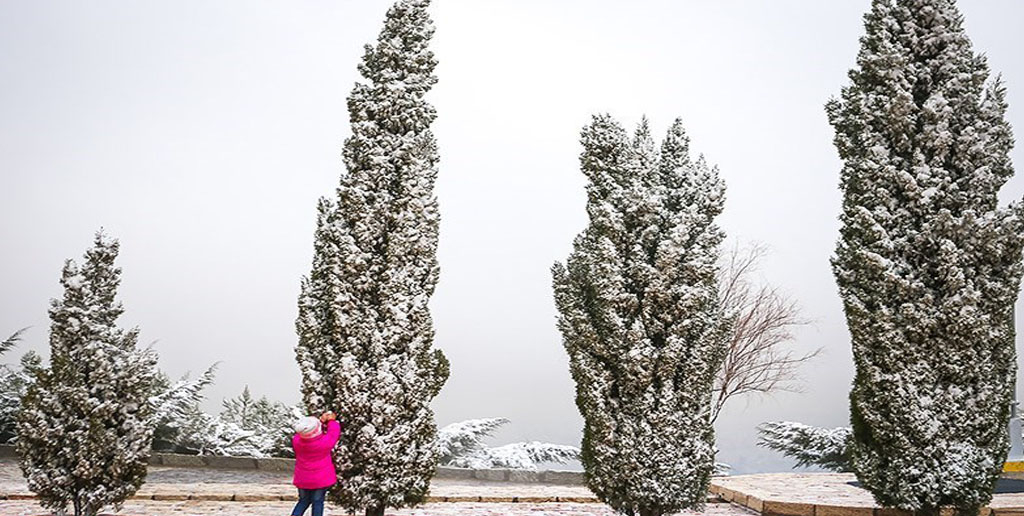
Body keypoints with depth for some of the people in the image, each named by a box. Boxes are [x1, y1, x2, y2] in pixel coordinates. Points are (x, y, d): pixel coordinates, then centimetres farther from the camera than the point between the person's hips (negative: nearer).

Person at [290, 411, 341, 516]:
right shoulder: (325, 441, -24)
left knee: (304, 501, 21)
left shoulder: (296, 440, -16)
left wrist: (321, 420, 4)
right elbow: (333, 433, -6)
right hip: (321, 480, -3)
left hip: (303, 480, 3)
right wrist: (332, 420, 12)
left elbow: (302, 433, 4)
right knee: (317, 502, 9)